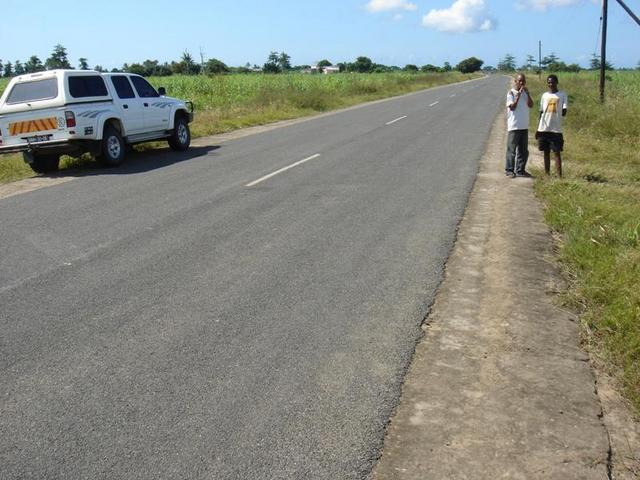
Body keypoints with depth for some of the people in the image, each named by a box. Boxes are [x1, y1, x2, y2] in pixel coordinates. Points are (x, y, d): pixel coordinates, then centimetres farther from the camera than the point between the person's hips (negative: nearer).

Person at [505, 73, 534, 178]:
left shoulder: (525, 93, 12)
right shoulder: (511, 93, -4)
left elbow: (531, 105, 0)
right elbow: (512, 107, -14)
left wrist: (527, 94, -10)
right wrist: (518, 95, -18)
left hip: (524, 126, 6)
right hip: (514, 126, -6)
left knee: (523, 150, 8)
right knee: (511, 149, -3)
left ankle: (520, 170, 15)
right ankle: (509, 170, 3)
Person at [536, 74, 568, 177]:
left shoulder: (562, 95, 1)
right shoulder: (544, 95, 11)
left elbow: (564, 112, -1)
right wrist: (537, 129, 10)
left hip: (556, 129, -3)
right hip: (543, 129, 4)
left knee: (556, 153, -4)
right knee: (546, 152, 8)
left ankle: (559, 176, -3)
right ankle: (547, 175, 14)